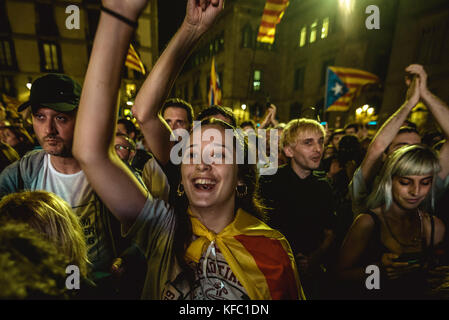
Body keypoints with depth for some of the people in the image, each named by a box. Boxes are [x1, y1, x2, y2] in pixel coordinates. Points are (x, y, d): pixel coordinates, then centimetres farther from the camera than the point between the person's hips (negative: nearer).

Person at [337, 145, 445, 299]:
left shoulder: (436, 227, 0)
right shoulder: (367, 223, -16)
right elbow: (343, 273, -11)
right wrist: (379, 269, -24)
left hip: (417, 295, 4)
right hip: (369, 295, -4)